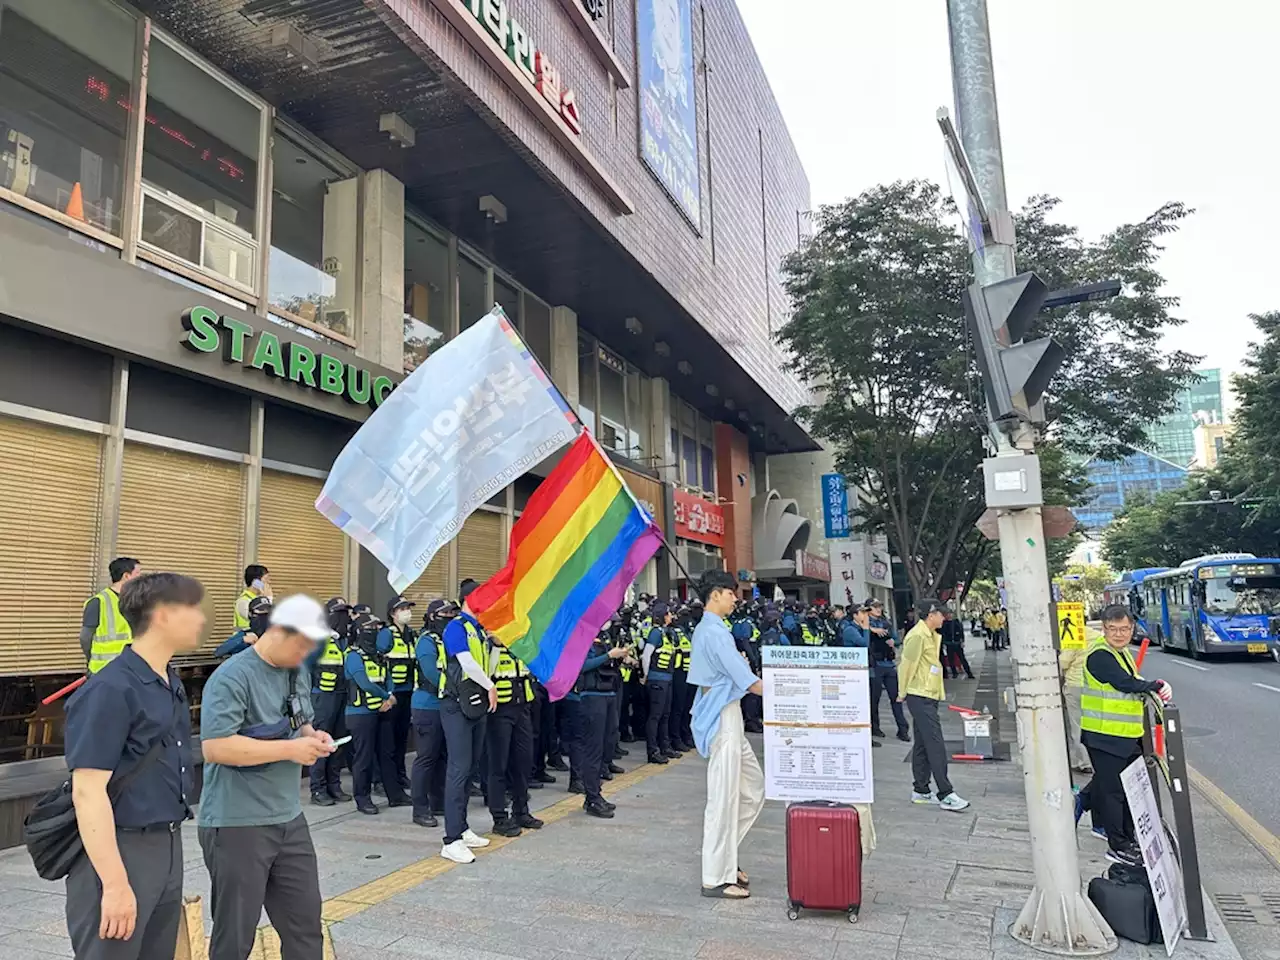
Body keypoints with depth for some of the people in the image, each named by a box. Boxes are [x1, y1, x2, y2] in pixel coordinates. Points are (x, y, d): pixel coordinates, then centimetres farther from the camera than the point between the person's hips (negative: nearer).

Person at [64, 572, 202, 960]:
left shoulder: (172, 683, 8)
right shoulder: (110, 689, -18)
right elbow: (87, 791, -21)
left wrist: (171, 848, 19)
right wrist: (115, 883, -23)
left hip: (168, 847, 8)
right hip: (119, 851, -8)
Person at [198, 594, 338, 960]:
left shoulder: (296, 673, 7)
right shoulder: (232, 677, -18)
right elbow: (215, 747, -26)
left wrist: (313, 737, -2)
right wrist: (290, 750, -23)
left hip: (289, 819, 7)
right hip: (237, 824, -7)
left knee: (306, 922, 13)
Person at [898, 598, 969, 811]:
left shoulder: (932, 636, 16)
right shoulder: (918, 636, -17)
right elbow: (907, 665, -15)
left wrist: (939, 692, 16)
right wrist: (903, 693, -7)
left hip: (929, 697, 10)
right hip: (920, 697, -10)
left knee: (923, 744, 13)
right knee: (935, 744, -10)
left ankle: (920, 791, 19)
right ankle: (945, 794, -8)